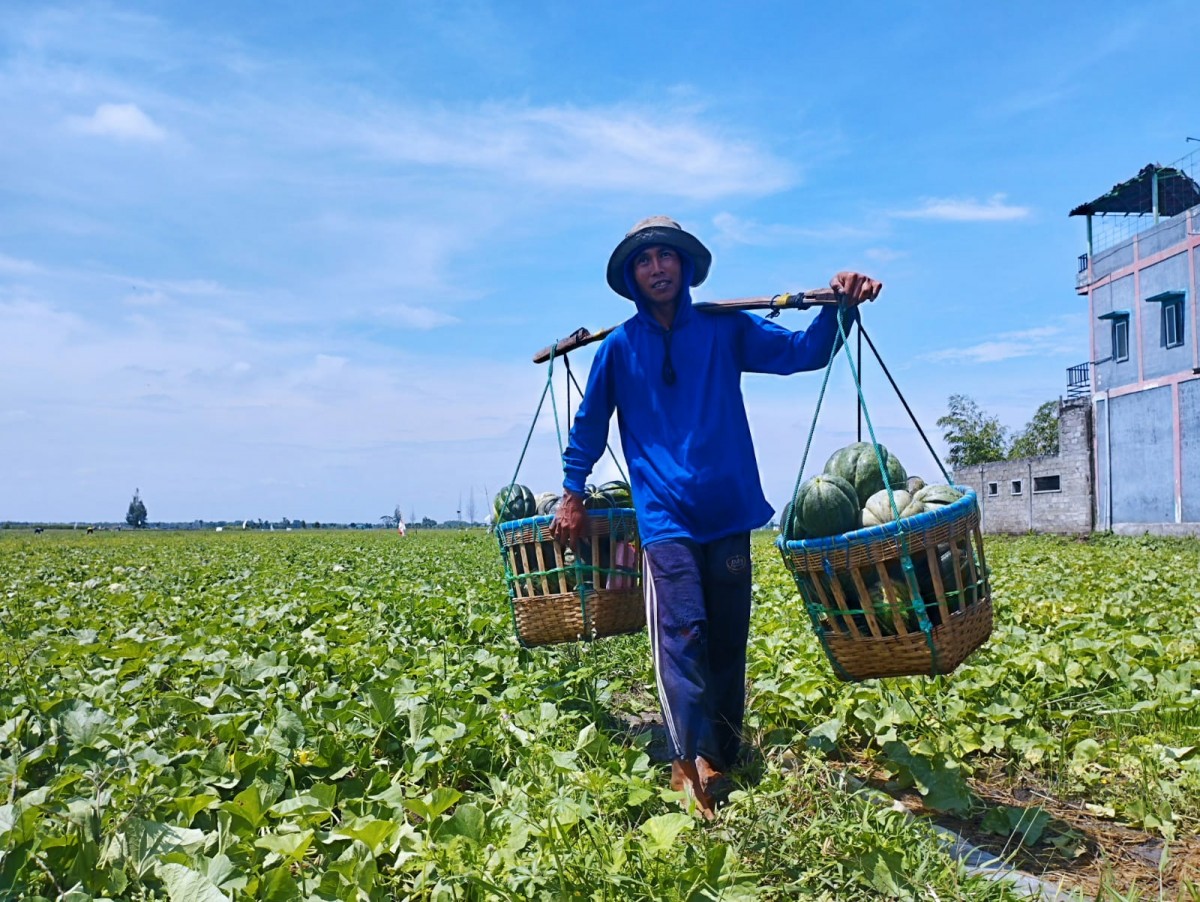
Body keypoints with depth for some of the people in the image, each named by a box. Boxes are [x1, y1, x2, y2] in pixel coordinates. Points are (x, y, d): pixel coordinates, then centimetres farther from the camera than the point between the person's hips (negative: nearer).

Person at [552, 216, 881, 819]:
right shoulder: (619, 347, 6)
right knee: (682, 632, -17)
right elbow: (589, 424, 15)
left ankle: (725, 761, 18)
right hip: (665, 514, -2)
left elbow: (804, 352, 5)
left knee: (728, 641, 6)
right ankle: (691, 763, -19)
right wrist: (572, 494, 15)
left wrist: (839, 307, -13)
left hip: (728, 510, 2)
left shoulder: (724, 329, 7)